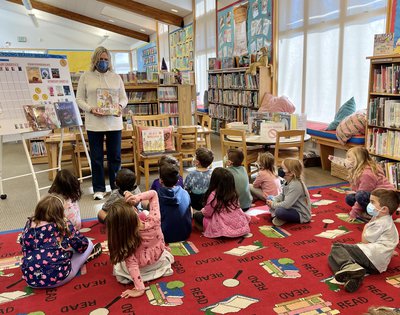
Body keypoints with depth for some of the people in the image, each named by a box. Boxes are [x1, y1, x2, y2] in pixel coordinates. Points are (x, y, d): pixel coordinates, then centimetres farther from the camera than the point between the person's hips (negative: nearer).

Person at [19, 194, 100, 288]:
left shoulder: (29, 224, 0)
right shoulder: (64, 225, -11)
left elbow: (23, 242, 17)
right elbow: (82, 244, -3)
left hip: (30, 279, 5)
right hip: (57, 277, -5)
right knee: (88, 243, 9)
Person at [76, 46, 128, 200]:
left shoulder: (116, 77, 10)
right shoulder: (86, 77, 5)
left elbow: (124, 97, 12)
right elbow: (79, 99, 4)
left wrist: (120, 105, -10)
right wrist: (91, 109, -14)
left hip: (114, 123, 1)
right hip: (94, 123, -1)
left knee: (115, 156, 6)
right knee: (96, 158, 5)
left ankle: (116, 187, 18)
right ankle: (99, 189, 16)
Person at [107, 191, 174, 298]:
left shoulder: (125, 238, -36)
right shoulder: (153, 220, -33)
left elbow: (132, 264, -32)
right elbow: (153, 193, -22)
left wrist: (139, 289, -23)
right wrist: (138, 197, -39)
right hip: (160, 260, 1)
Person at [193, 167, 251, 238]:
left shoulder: (213, 195, -18)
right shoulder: (233, 193, -1)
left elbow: (207, 213, -8)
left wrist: (202, 210, 16)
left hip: (223, 228, -6)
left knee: (197, 215, 6)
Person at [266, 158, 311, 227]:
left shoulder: (295, 185, -28)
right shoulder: (287, 182, 1)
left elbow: (286, 204, -31)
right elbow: (282, 195, 13)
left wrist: (273, 205, -17)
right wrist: (273, 200, -6)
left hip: (301, 214, -10)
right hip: (293, 208, 10)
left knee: (279, 211, -35)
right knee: (271, 201, 9)